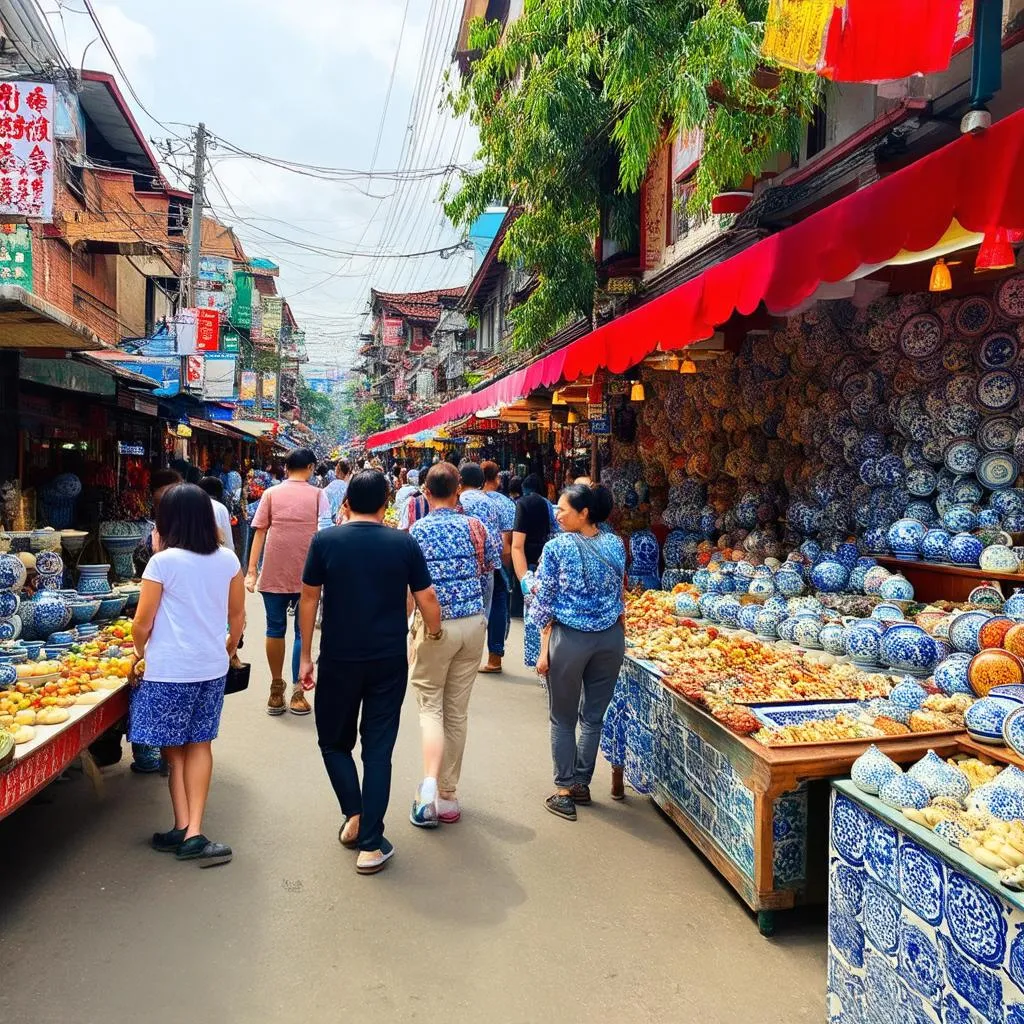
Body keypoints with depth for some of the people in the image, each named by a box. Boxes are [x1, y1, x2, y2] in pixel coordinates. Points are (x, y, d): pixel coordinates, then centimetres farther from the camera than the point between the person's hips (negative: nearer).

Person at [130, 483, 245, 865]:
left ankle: (183, 829, 13)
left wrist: (141, 653, 13)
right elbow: (237, 615, 8)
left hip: (168, 670, -4)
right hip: (212, 667, 4)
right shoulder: (227, 559, 0)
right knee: (200, 745, 13)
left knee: (174, 748, 11)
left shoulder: (163, 562, -13)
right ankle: (194, 832, 11)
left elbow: (143, 623, -7)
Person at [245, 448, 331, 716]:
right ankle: (297, 692, 7)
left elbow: (259, 532, -1)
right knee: (303, 632, 7)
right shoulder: (318, 495, 1)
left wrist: (251, 570, 0)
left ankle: (276, 689, 21)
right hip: (306, 574, -1)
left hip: (274, 573, 1)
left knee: (275, 630, 13)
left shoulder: (271, 494, 3)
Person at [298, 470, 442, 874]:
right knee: (378, 750, 9)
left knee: (334, 741, 21)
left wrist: (306, 656, 9)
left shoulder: (325, 541, -5)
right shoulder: (404, 544, -5)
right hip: (390, 661, 1)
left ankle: (354, 815, 9)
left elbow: (309, 599, -1)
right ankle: (371, 844, 11)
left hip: (339, 660, 0)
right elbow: (428, 602, -2)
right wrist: (435, 633, 19)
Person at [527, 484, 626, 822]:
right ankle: (582, 784, 26)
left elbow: (545, 602, -8)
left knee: (563, 719, 12)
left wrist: (544, 650, -2)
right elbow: (621, 596, 8)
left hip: (569, 639, -3)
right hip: (611, 639, 4)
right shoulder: (615, 545, 2)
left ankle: (565, 791, 18)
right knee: (594, 716, 15)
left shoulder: (556, 547, -10)